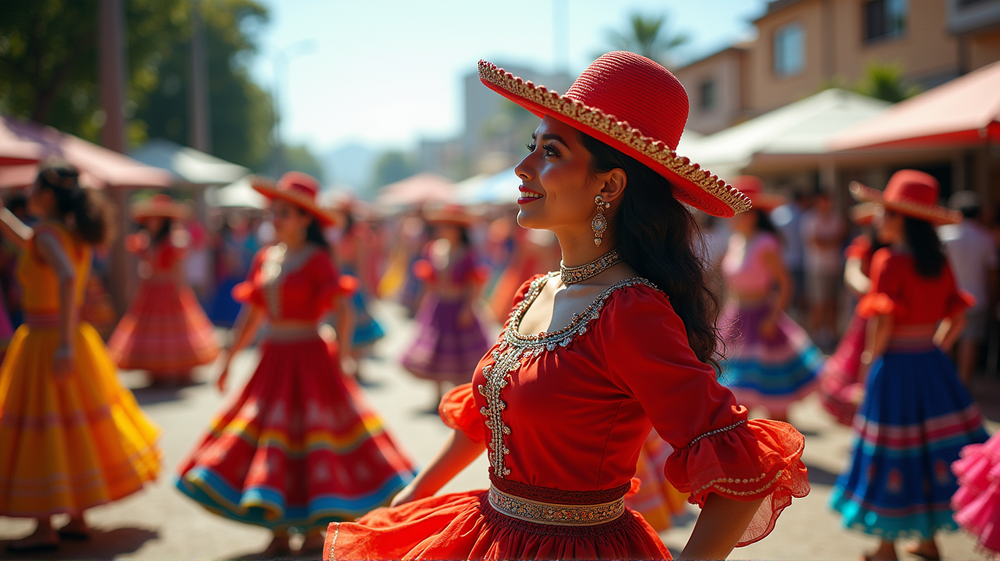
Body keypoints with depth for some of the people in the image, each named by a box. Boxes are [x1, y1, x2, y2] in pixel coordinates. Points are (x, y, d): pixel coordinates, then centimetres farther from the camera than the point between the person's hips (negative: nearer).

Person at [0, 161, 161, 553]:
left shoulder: (48, 233, -17)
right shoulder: (74, 233, 8)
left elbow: (67, 277, -35)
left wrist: (65, 343, -37)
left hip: (46, 344, -8)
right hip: (71, 336, 9)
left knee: (40, 435, 1)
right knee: (76, 431, 14)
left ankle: (45, 529, 8)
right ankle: (77, 519, 24)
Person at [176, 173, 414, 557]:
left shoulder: (317, 259, -9)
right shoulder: (264, 258, 8)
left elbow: (343, 309, -15)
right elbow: (251, 315, 14)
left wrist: (343, 352, -22)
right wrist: (228, 361, 16)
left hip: (308, 359, -6)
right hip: (272, 360, 6)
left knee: (310, 443, 0)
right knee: (269, 442, 6)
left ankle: (316, 528, 15)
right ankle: (279, 531, 17)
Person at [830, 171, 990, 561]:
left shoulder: (889, 261, -16)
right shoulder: (939, 264, 5)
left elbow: (883, 321, -20)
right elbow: (957, 318, 9)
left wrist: (871, 358, -6)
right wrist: (935, 349, 15)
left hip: (895, 365, -7)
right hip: (933, 365, 7)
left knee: (890, 454, 4)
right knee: (933, 445, 15)